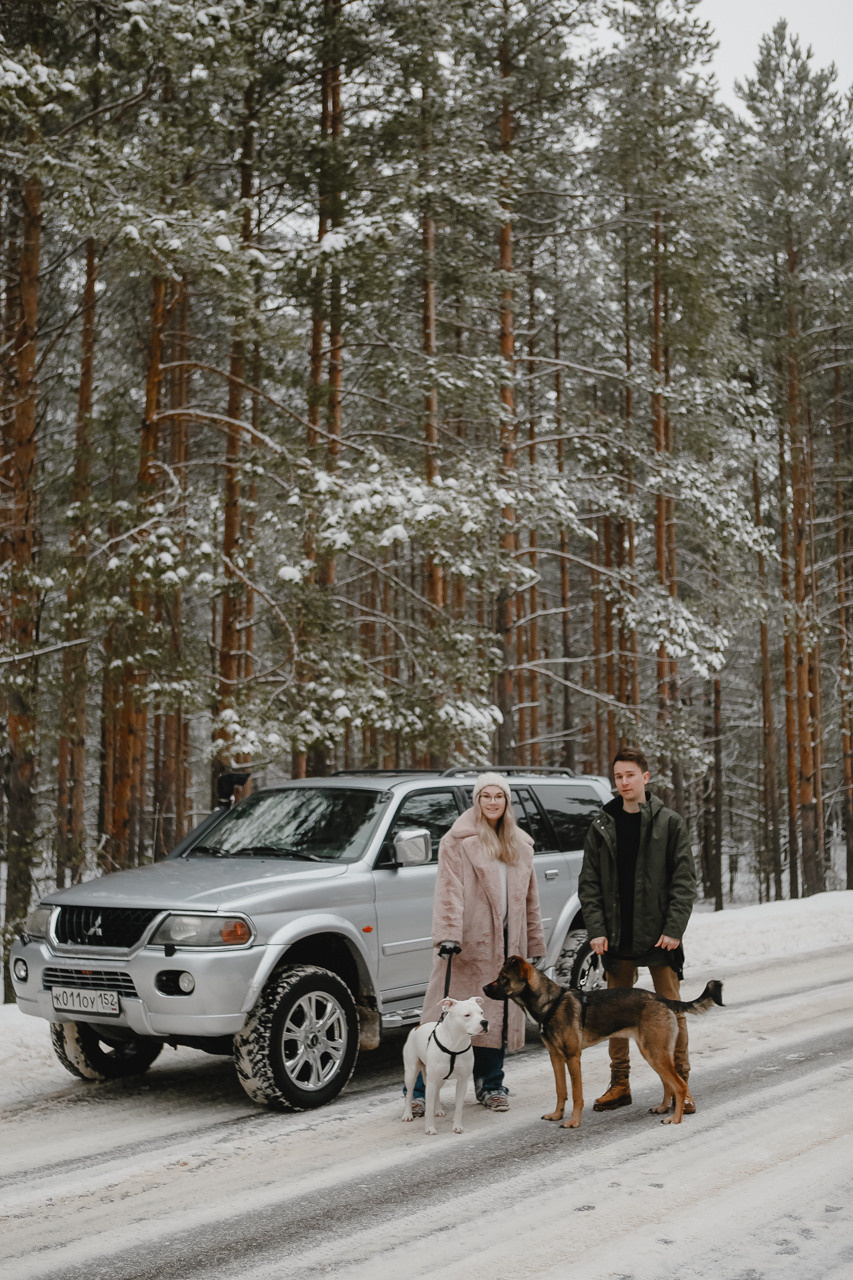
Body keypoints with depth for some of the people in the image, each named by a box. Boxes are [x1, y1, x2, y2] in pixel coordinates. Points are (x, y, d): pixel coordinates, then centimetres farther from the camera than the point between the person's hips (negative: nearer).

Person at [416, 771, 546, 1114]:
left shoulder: (520, 845, 16)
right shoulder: (458, 841, -2)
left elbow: (530, 898, 20)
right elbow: (449, 891, -11)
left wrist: (534, 943, 17)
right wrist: (448, 935, -21)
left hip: (505, 944, 5)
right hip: (468, 944, -5)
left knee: (497, 1015, 8)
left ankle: (490, 1086, 19)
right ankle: (420, 1088, -1)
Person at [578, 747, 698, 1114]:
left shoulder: (669, 823, 1)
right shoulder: (602, 827, 7)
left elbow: (684, 880, -3)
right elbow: (589, 883, 6)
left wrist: (674, 929, -11)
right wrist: (596, 929, -4)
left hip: (659, 936, -3)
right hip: (616, 938, 3)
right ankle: (620, 1084, 18)